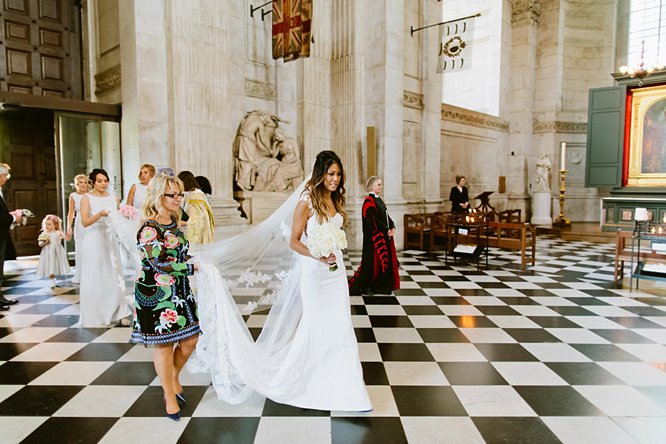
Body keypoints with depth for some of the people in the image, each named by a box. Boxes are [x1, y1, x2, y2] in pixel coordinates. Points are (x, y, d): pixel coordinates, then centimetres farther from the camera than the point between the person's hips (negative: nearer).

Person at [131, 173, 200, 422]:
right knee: (164, 344, 5)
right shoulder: (149, 229, -17)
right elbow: (159, 264, -23)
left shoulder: (174, 222, 8)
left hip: (179, 291, 8)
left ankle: (174, 378, 37)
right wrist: (192, 266, -17)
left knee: (191, 338, 9)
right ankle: (170, 398, 22)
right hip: (156, 294, -7)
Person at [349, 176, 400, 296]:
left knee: (386, 261, 9)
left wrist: (392, 227, -3)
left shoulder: (379, 200, 15)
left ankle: (381, 287, 18)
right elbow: (374, 220, -20)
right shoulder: (369, 201, -13)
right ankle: (355, 286, 7)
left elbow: (386, 216, 14)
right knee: (372, 262, -4)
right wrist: (387, 230, -17)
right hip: (374, 237, -9)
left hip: (384, 237, 9)